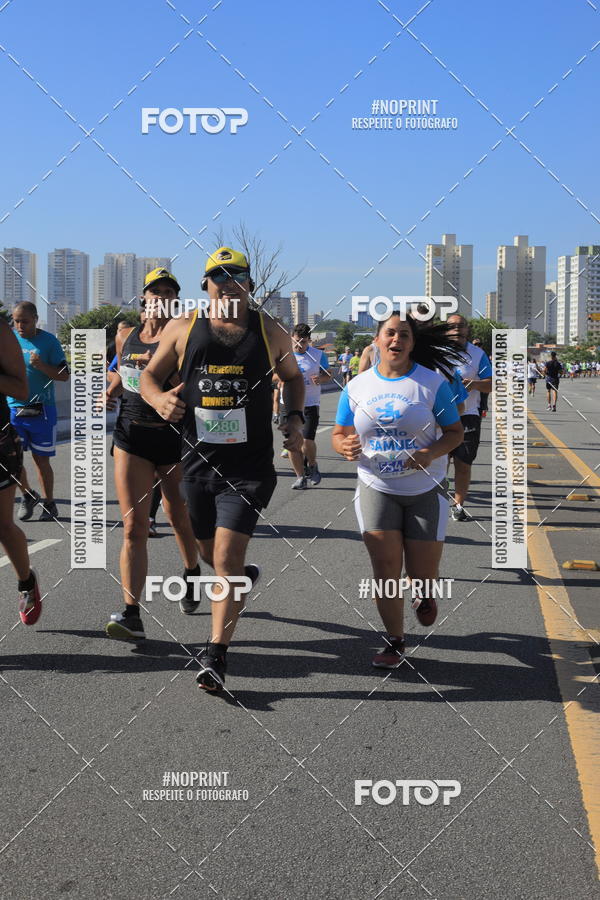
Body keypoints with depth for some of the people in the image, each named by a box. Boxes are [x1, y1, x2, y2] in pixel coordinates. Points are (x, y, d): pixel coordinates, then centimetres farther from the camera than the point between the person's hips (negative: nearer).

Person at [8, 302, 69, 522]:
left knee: (41, 459, 4)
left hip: (41, 410, -3)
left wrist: (41, 365, -20)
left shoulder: (49, 341, -4)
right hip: (13, 408, 3)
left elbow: (64, 375, -5)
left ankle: (49, 504, 18)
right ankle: (28, 495, 22)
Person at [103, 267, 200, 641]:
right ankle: (131, 614, -10)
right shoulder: (126, 337, 10)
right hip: (131, 434, 2)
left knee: (181, 519, 15)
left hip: (174, 437, -2)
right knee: (134, 527, -8)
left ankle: (192, 574, 46)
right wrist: (110, 393, 10)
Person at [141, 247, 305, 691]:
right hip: (199, 460, 3)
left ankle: (216, 655, -4)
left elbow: (293, 377, 19)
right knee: (210, 553, 19)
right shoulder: (182, 329, 3)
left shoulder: (271, 332, 3)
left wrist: (295, 418, 3)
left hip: (250, 466, -3)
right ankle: (243, 577, 54)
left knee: (227, 559, -12)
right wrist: (159, 398, -11)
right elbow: (150, 375, 12)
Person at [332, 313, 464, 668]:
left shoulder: (433, 382, -4)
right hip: (376, 489, 1)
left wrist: (431, 454, -21)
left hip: (425, 490, -1)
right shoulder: (357, 386, 2)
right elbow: (339, 435, 7)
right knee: (385, 568, -6)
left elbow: (455, 432, -1)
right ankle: (395, 643, 11)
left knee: (422, 574, 3)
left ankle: (425, 595, 41)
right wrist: (345, 446, -17)